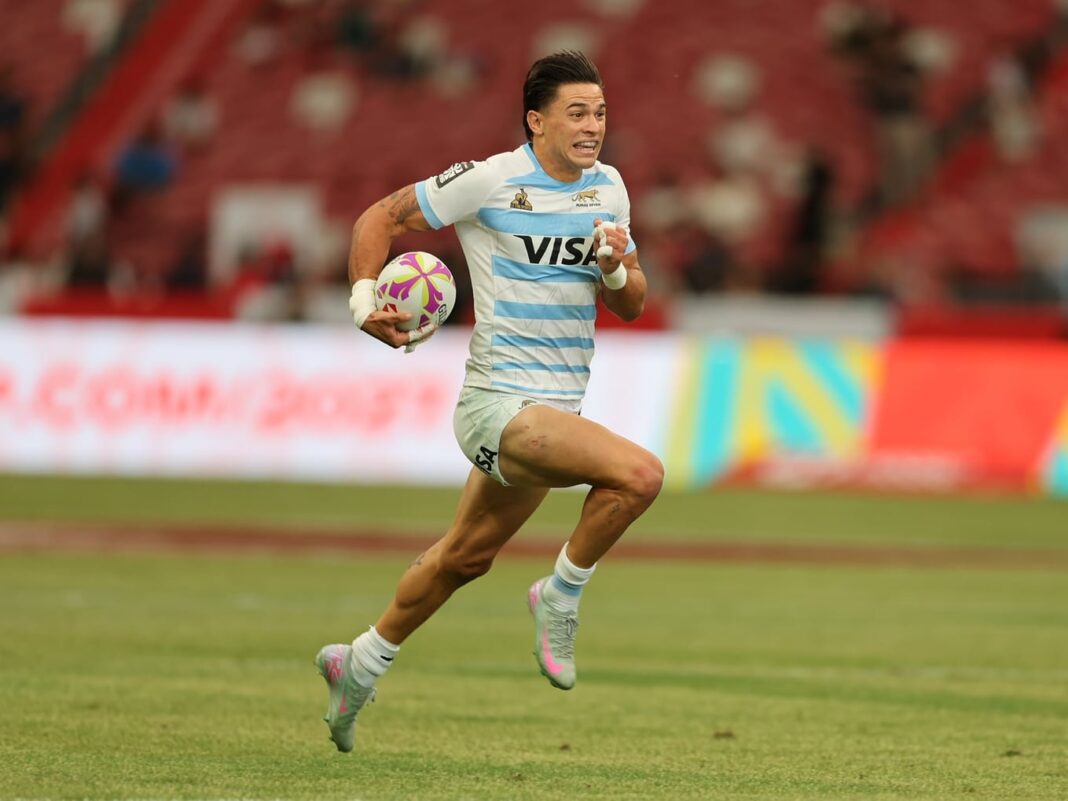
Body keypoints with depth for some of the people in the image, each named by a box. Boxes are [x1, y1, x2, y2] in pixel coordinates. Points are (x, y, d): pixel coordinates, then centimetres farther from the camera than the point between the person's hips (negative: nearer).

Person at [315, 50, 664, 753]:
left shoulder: (609, 189, 8)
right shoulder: (488, 181, -12)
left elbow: (632, 305, 13)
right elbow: (382, 218, -2)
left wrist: (615, 270, -9)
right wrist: (363, 299, -16)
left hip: (556, 408, 8)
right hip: (500, 401, -8)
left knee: (467, 556, 21)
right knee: (639, 473, -27)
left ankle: (361, 664, 40)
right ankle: (561, 597, -5)